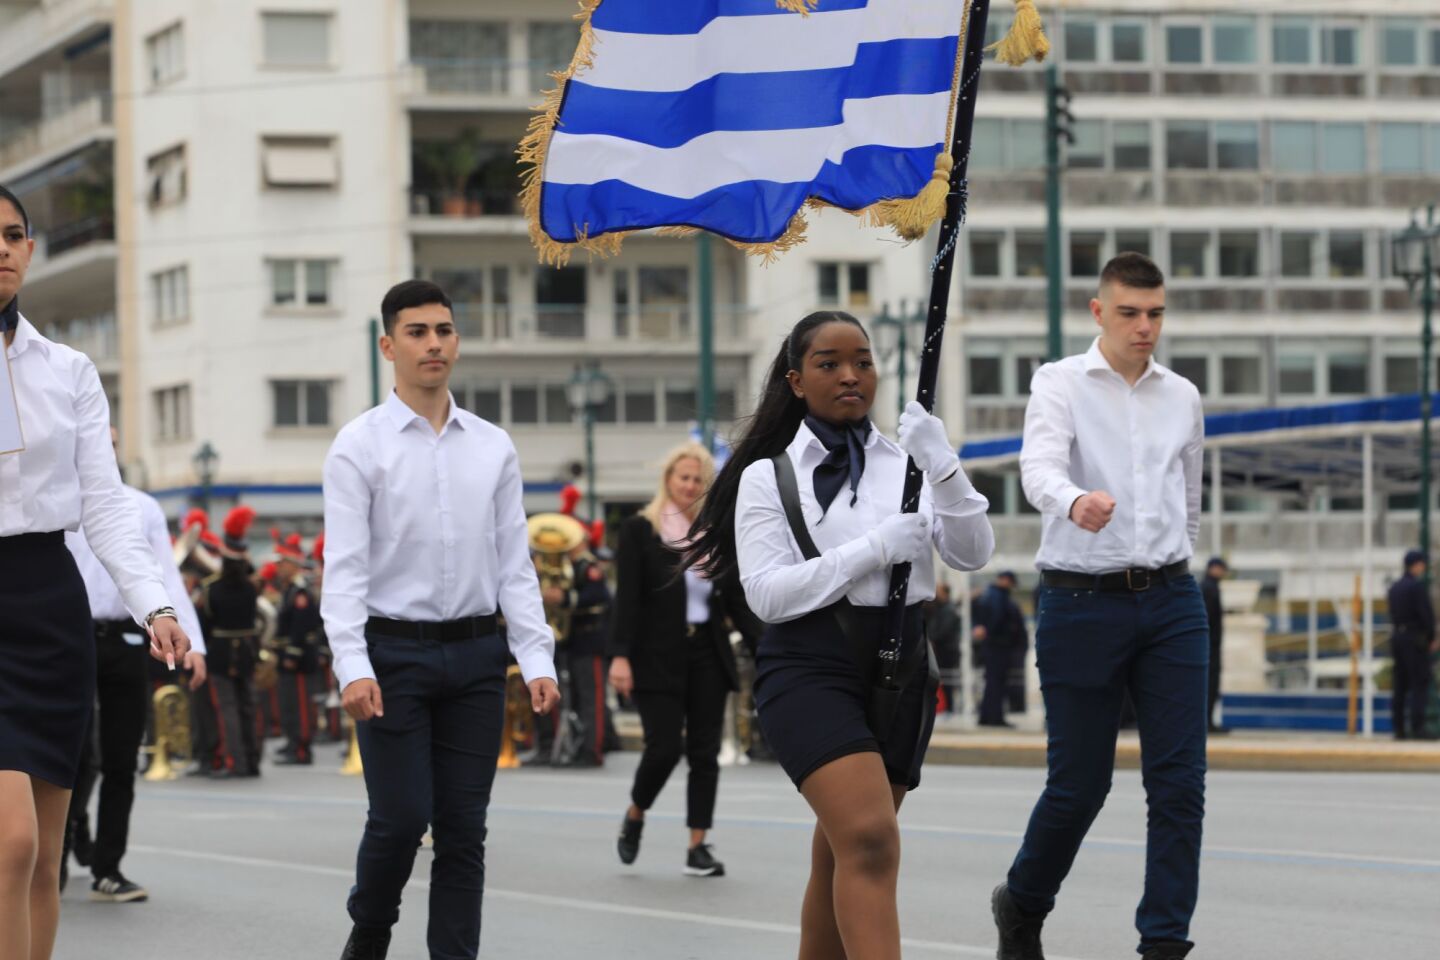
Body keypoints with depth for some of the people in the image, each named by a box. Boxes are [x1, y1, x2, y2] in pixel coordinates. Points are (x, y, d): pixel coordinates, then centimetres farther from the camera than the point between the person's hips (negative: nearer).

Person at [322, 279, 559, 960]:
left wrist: (538, 660, -1)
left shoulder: (494, 448, 9)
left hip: (475, 654, 4)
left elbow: (515, 564, 9)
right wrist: (353, 667, -19)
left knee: (463, 828, 3)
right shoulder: (360, 445, -2)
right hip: (394, 653, -3)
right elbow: (345, 567, -8)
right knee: (401, 817, -6)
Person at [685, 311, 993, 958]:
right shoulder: (768, 477, 2)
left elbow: (972, 554, 0)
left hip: (900, 668, 4)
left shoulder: (906, 465, 10)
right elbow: (765, 592, -9)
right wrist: (873, 549, -16)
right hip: (811, 669, -4)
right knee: (871, 839, -22)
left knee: (841, 859, 12)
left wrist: (943, 468, -16)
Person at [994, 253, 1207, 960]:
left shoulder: (1183, 397, 12)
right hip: (1083, 603, -4)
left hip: (1170, 603, 4)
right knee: (1079, 783, 2)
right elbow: (1039, 466, -20)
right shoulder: (1059, 383, -2)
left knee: (1180, 782, -4)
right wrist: (1075, 502, -41)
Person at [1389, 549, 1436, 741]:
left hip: (1397, 637, 8)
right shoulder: (1417, 585, -12)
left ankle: (1399, 729, 7)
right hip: (1416, 638, -8)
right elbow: (1426, 614, -16)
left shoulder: (1394, 587, 13)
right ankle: (1417, 728, -14)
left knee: (1401, 686, 8)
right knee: (1419, 683, -8)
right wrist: (1433, 638, -5)